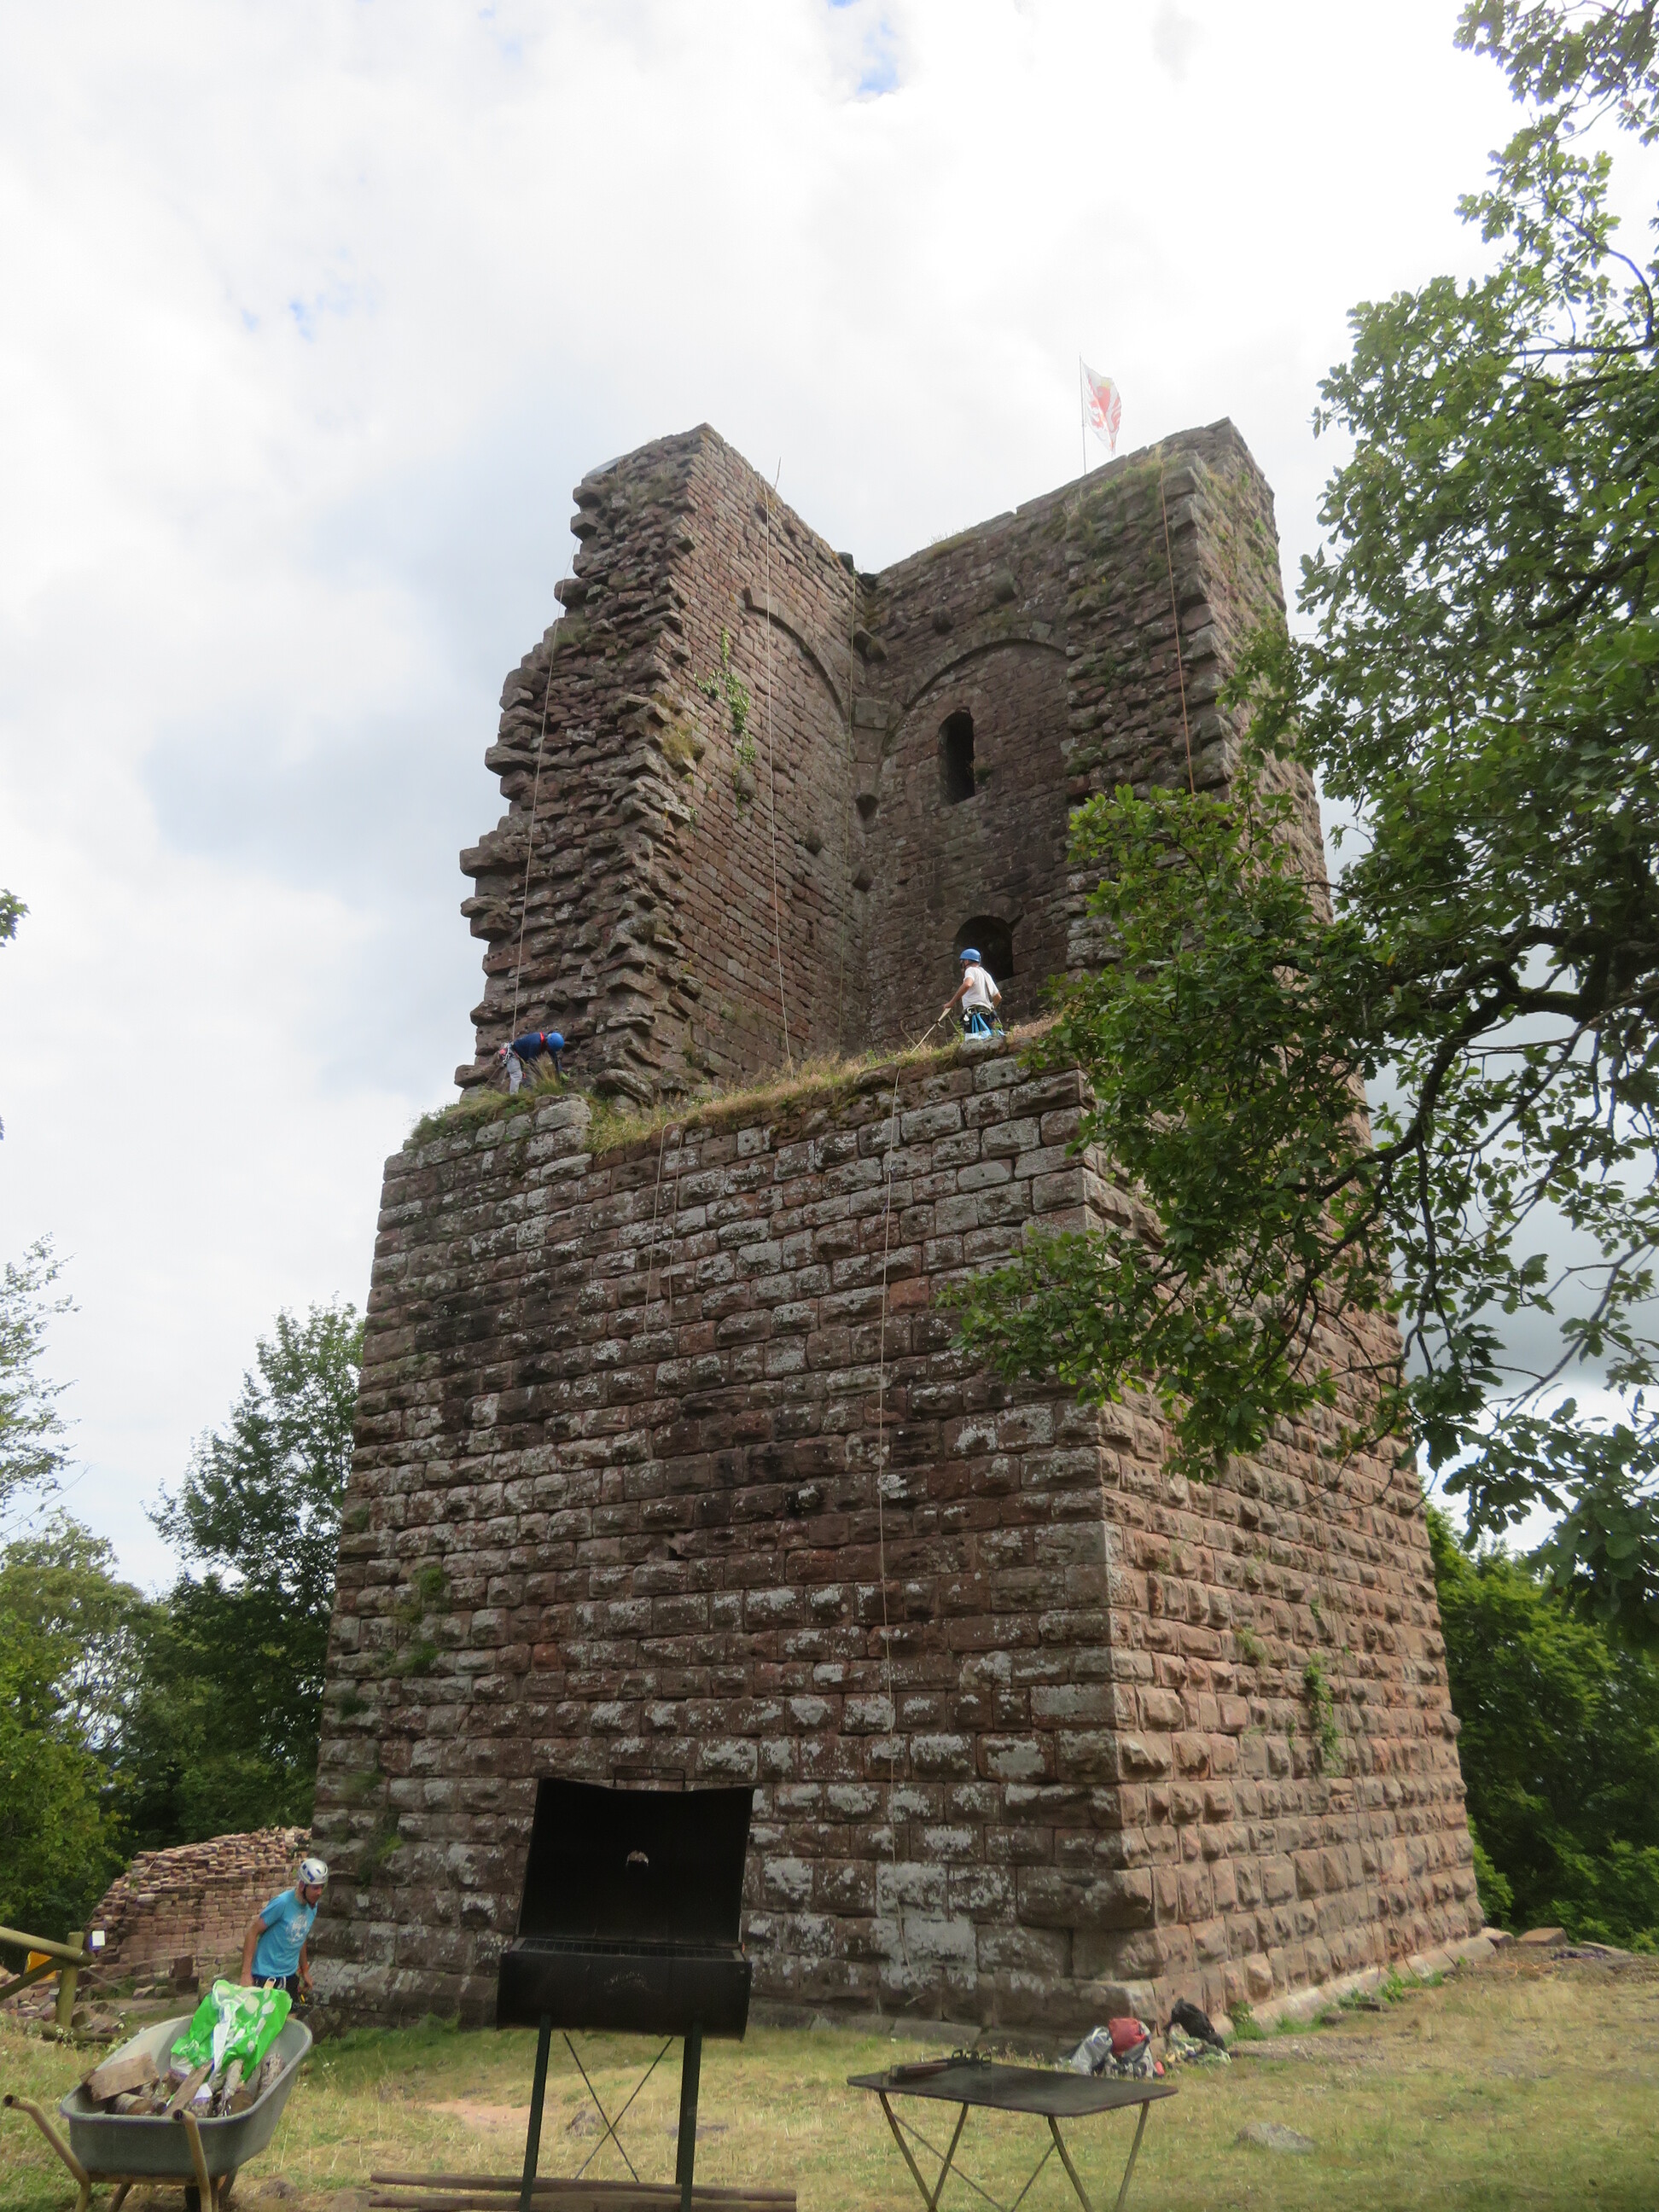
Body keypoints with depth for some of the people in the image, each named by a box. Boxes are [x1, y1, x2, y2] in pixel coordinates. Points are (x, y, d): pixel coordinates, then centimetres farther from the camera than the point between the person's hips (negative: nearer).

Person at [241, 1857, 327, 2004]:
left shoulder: (312, 1907, 1)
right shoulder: (282, 1903, -19)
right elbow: (253, 1932, -16)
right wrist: (246, 1974, -17)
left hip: (290, 1975, 6)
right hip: (266, 1976, -6)